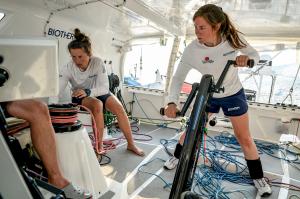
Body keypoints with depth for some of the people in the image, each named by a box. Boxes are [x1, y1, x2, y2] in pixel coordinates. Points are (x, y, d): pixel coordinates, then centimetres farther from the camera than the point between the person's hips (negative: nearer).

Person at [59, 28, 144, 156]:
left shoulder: (97, 62, -23)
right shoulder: (68, 68, -22)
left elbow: (105, 87, -28)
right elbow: (57, 89, -28)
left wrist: (88, 91, -44)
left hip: (97, 92, 1)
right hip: (79, 97, -1)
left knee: (119, 108, -21)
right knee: (97, 105, -34)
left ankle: (131, 144, -7)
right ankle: (99, 146, -22)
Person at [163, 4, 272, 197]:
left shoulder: (234, 38, -22)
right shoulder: (191, 50, -26)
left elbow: (255, 54, -6)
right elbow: (178, 77, -19)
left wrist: (246, 58, -30)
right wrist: (172, 102, -34)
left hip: (234, 95, 0)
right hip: (207, 96, 0)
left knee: (245, 139, 8)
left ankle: (258, 178, 30)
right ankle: (177, 157, 38)